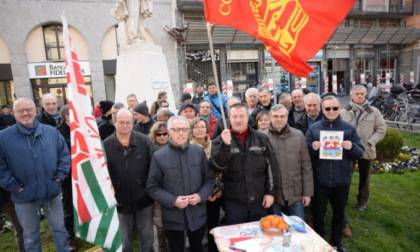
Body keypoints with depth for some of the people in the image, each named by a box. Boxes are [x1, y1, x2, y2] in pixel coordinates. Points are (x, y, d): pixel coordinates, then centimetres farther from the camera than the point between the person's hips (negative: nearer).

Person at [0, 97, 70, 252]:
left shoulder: (51, 132, 0)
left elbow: (65, 154, 5)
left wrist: (60, 176, -3)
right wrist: (14, 187, -9)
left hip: (52, 192, 2)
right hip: (25, 196, -1)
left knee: (60, 229, 17)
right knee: (31, 236, 17)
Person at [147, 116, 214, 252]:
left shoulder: (199, 152, -1)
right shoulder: (159, 156, -9)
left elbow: (209, 179, 5)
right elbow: (152, 187, -6)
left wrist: (201, 195, -13)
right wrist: (173, 201, -19)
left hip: (197, 215, 2)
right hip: (173, 217, -2)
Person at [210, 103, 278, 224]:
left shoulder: (262, 139, 1)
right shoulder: (220, 140, -4)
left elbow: (271, 167, 3)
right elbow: (217, 167, -15)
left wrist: (270, 192, 0)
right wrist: (225, 145, -28)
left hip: (259, 200, 1)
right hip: (234, 202, -1)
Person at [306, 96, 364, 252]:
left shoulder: (349, 128, 0)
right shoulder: (313, 129, -3)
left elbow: (360, 153, 0)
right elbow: (305, 155, -2)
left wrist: (352, 147, -22)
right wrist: (313, 148, -24)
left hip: (341, 180, 1)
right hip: (319, 181, -1)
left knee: (339, 213, 19)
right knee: (318, 213, 12)